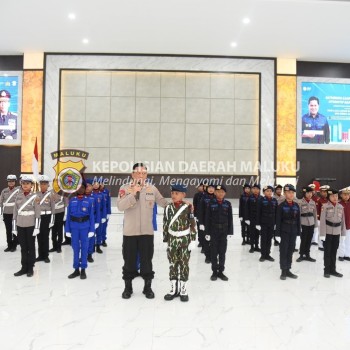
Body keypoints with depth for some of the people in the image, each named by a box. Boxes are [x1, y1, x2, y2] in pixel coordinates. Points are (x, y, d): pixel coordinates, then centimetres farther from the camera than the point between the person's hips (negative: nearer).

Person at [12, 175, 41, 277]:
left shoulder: (34, 197, -5)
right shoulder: (18, 196, 5)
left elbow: (37, 214, -7)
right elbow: (15, 212, 7)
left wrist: (37, 227, -11)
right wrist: (14, 226, 5)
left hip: (31, 225, -3)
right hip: (20, 225, 3)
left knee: (31, 247, 7)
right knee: (23, 247, 10)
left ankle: (30, 268, 16)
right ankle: (24, 267, 20)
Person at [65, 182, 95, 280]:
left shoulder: (89, 200, -1)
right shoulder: (72, 200, 3)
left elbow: (92, 216, -1)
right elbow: (68, 216, 4)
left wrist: (92, 229, -6)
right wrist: (67, 229, 0)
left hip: (85, 227, -1)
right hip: (74, 227, 2)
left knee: (84, 248, 6)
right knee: (75, 248, 9)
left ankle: (83, 270, 18)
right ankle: (76, 269, 22)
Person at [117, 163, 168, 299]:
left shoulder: (152, 188, 1)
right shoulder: (125, 188, -6)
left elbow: (163, 202, 10)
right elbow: (120, 206, -18)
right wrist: (134, 193, -26)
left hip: (147, 232, 1)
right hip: (129, 232, -1)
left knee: (147, 260, 11)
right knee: (129, 260, 11)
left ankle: (148, 287, 28)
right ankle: (128, 287, 29)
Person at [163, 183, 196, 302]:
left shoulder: (188, 207, -8)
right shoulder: (168, 208, 1)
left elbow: (192, 225, -6)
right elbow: (165, 225, 5)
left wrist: (193, 240, -8)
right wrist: (165, 240, 5)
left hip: (185, 240, -3)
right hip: (172, 240, 3)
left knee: (184, 265, 6)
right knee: (173, 265, 10)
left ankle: (183, 290, 19)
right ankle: (173, 289, 23)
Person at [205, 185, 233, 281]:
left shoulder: (227, 204, 1)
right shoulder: (211, 203, -4)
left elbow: (230, 218, 4)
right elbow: (207, 218, -4)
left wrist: (230, 231, 1)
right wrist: (207, 232, -6)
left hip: (224, 231, 2)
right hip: (214, 230, -1)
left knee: (222, 252, 9)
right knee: (214, 252, 6)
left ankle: (221, 271, 21)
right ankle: (214, 272, 19)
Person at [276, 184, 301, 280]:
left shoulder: (296, 205, 5)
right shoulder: (281, 206, -7)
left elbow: (298, 219, 9)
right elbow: (278, 220, -8)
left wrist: (298, 231, 6)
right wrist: (278, 232, -11)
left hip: (293, 231, 4)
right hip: (284, 231, -4)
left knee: (290, 251, 11)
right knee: (283, 251, 1)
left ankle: (288, 270, 21)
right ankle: (283, 271, 11)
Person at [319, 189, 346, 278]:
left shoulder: (340, 207, 3)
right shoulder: (325, 206, -10)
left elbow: (342, 221, 8)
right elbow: (322, 221, -11)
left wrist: (343, 233, 7)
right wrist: (322, 234, -13)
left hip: (337, 232, 4)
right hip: (328, 232, -4)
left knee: (334, 251, 12)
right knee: (327, 251, 5)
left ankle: (332, 269, 23)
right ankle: (327, 270, 15)